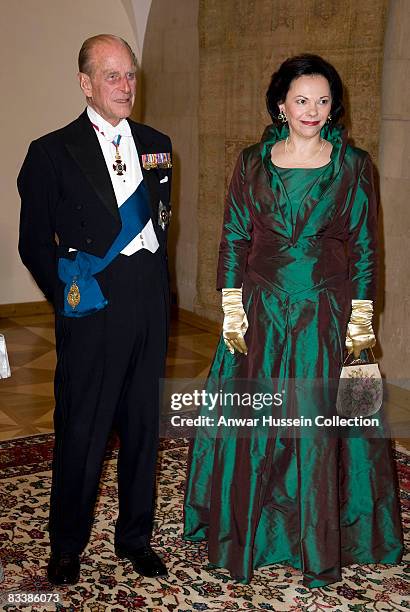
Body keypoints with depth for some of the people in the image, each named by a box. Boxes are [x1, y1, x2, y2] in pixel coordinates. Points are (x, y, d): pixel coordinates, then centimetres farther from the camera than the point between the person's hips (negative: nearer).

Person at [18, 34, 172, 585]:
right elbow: (35, 242, -1)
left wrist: (156, 282, 10)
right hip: (92, 309, -4)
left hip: (150, 306, 4)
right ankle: (67, 545, 26)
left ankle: (135, 535, 31)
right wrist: (69, 296, -3)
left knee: (143, 425, 13)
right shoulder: (53, 151, -4)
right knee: (81, 431, 5)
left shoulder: (156, 145, 10)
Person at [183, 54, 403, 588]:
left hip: (327, 318, -1)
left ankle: (320, 546, 21)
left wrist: (360, 319, -4)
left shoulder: (353, 166, 2)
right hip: (261, 313, 1)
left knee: (319, 425, 4)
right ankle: (249, 532, 27)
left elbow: (365, 245, 2)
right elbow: (233, 238, 4)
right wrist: (233, 311, -3)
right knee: (253, 422, 7)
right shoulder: (253, 163, 4)